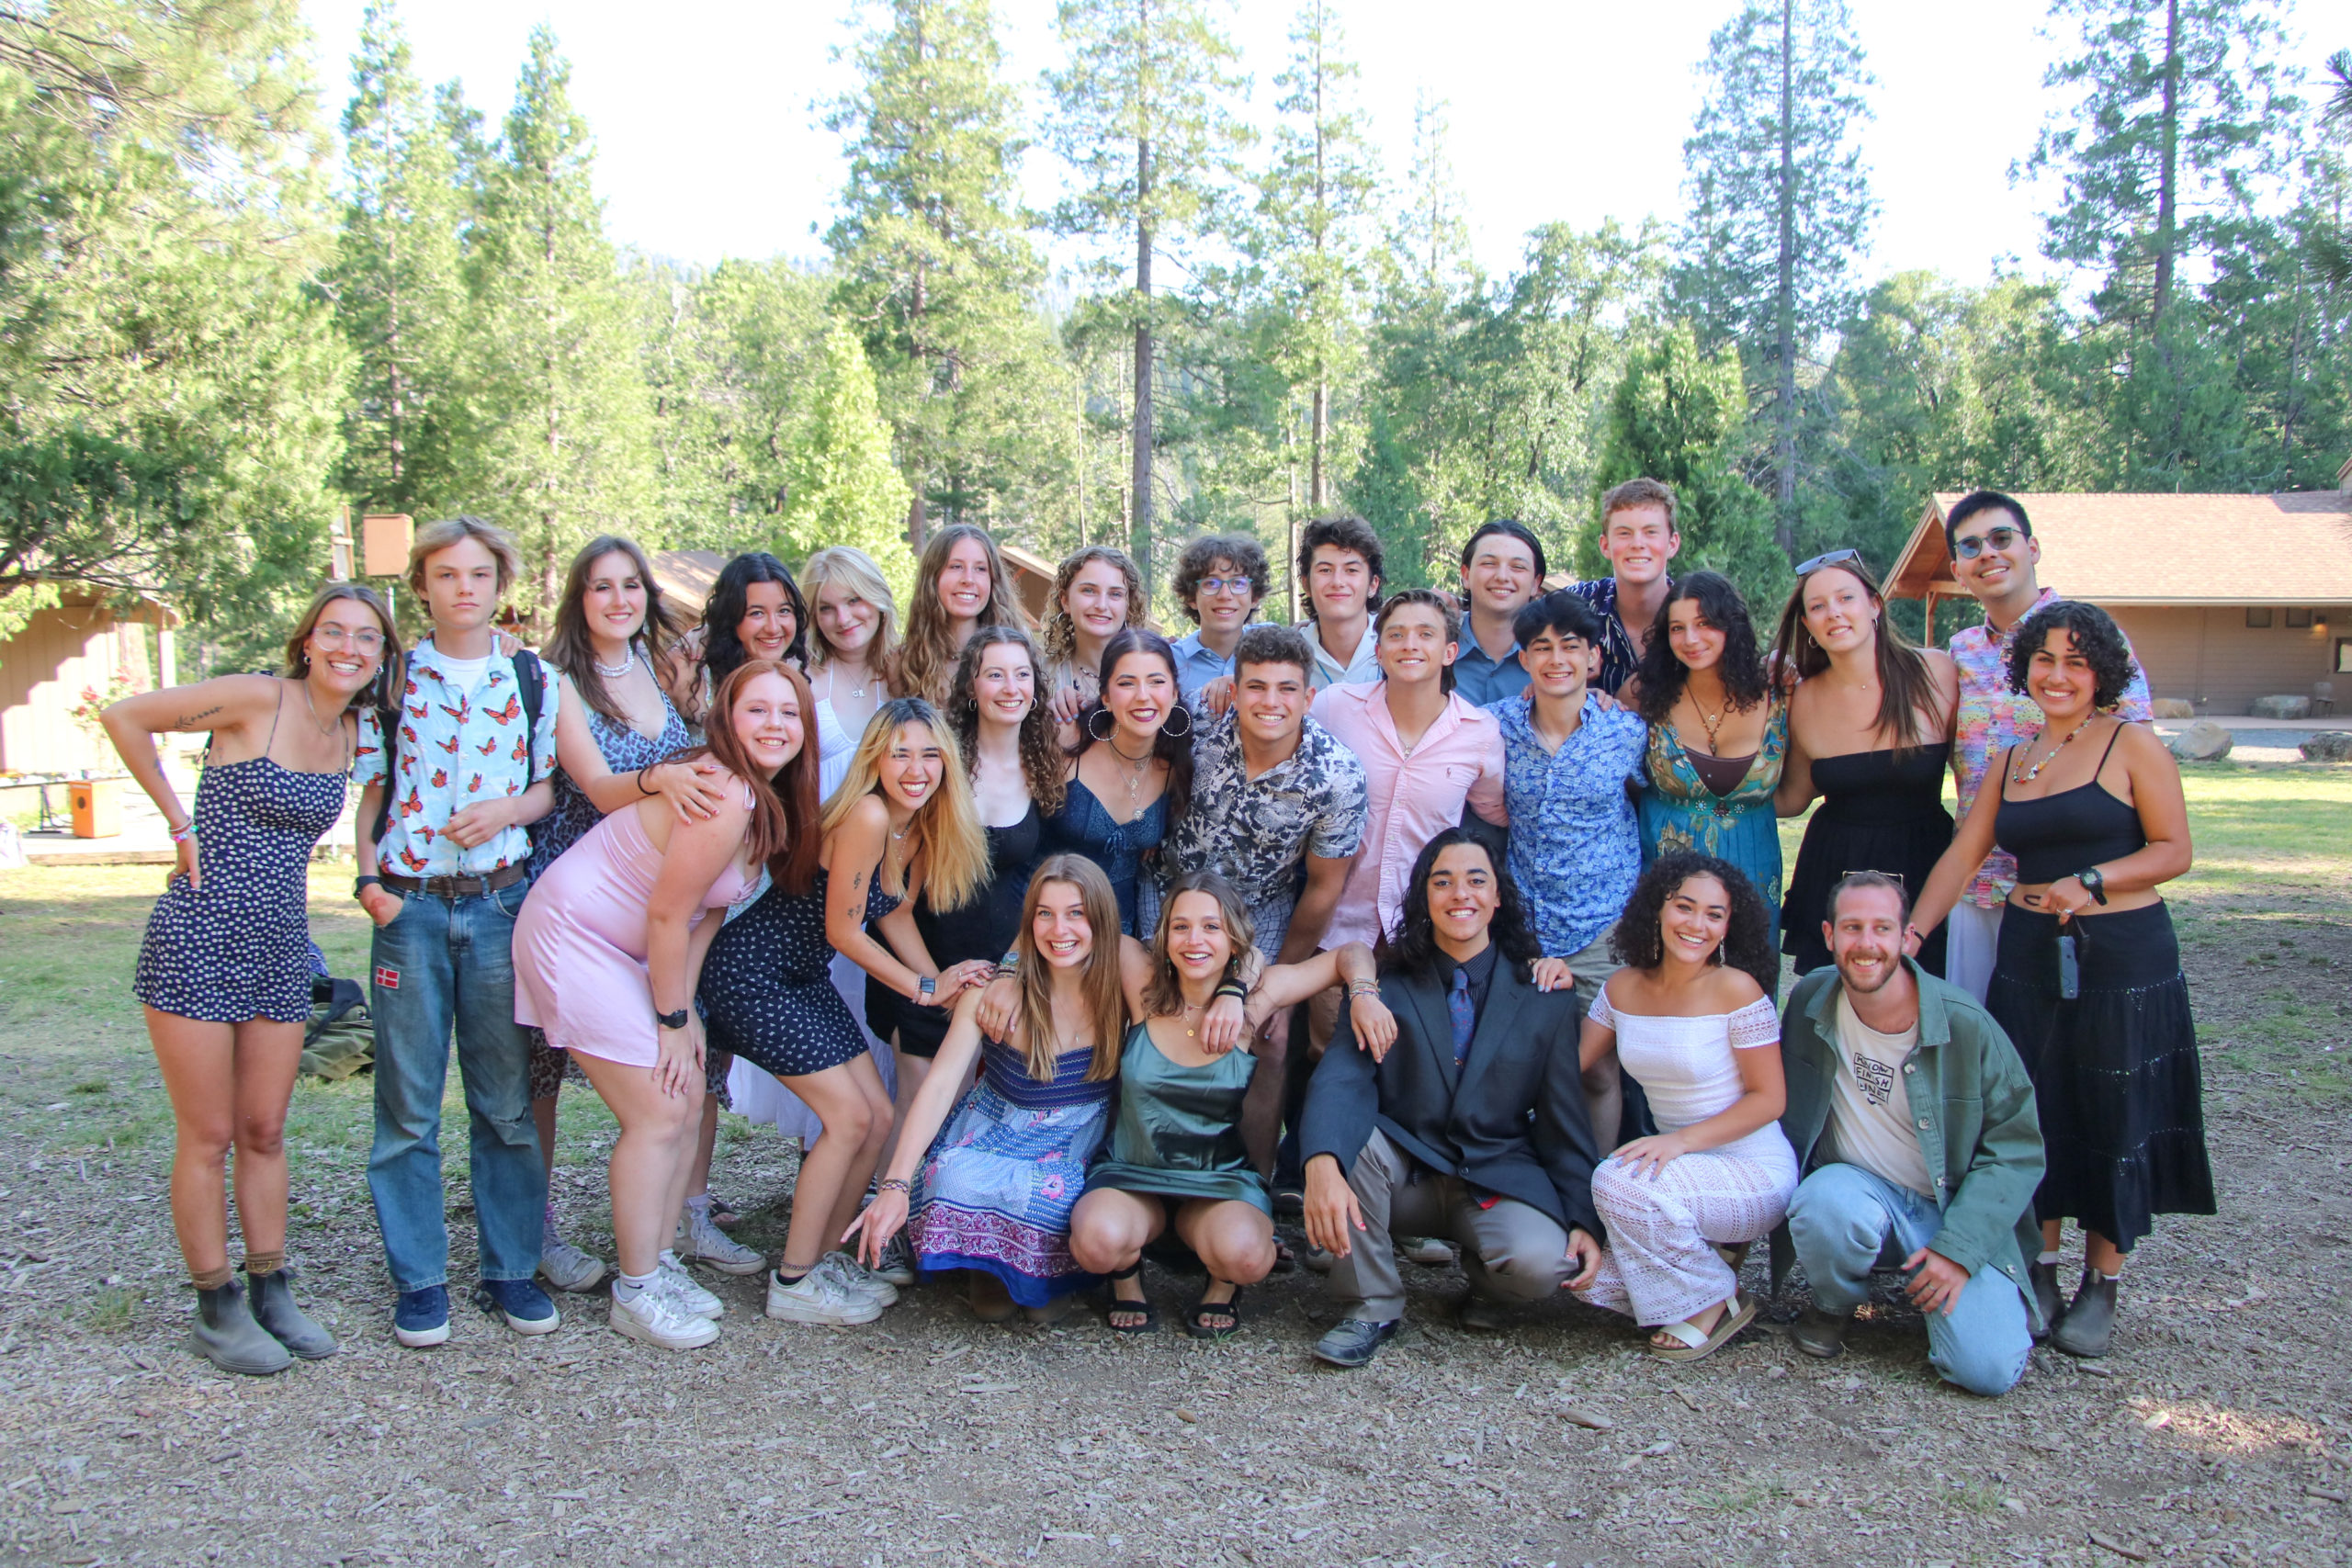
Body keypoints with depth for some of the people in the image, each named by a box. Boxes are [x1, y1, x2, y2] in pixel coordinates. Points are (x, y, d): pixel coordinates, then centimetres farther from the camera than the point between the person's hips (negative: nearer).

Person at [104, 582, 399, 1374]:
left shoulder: (357, 734, 7)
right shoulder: (260, 698, -12)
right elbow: (123, 716, -8)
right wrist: (180, 824, -7)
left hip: (279, 946, 6)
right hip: (197, 941, -6)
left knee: (264, 1132, 13)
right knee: (208, 1136, 3)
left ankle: (270, 1293, 24)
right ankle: (216, 1309, 15)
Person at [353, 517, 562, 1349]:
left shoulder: (534, 679, 7)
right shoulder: (393, 677, 6)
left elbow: (551, 784, 11)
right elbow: (372, 788, 8)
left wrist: (505, 809, -9)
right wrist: (368, 878, -5)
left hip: (501, 901, 1)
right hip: (409, 905, 0)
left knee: (508, 1098, 5)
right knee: (408, 1102, 3)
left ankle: (510, 1268, 17)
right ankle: (419, 1279, 14)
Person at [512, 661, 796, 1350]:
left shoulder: (765, 801, 3)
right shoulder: (724, 799, -27)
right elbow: (668, 915, -23)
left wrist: (683, 1008, 3)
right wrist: (673, 1020, -13)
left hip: (627, 950, 10)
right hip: (574, 939, -10)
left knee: (688, 1102, 9)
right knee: (659, 1115, -8)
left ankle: (659, 1262, 22)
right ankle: (636, 1294, 4)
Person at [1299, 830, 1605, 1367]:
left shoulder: (1545, 996, 2)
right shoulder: (1387, 985, -2)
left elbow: (1565, 1119, 4)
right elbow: (1339, 1078, -18)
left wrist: (1585, 1221, -7)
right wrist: (1322, 1163, -38)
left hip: (1500, 1181, 0)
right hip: (1404, 1175, 0)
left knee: (1542, 1264, -30)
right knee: (1347, 1131, -30)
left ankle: (1483, 1270, 9)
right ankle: (1371, 1306, -13)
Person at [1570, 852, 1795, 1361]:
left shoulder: (1735, 989, -14)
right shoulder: (1624, 988, 2)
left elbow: (1769, 1099, -12)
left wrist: (1680, 1139, -22)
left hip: (1755, 1173, -5)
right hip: (1680, 1165, 6)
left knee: (1618, 1181, -29)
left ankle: (1717, 1300, -5)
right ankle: (1706, 1255, 13)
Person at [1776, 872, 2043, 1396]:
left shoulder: (1966, 1025, -14)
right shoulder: (1810, 1000, -6)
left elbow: (2017, 1146, -9)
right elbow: (1785, 1105, 13)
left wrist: (1958, 1249, -17)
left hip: (1958, 1212, -1)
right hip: (1858, 1189, 1)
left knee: (1989, 1369, -22)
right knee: (1826, 1202, -36)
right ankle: (1834, 1304, -2)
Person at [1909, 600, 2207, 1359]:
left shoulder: (2132, 746, -4)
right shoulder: (2011, 762, 11)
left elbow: (2174, 851, -7)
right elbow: (1963, 854, 9)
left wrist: (2089, 883, -20)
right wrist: (1911, 934, 1)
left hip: (2124, 959, -4)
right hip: (2029, 956, 4)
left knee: (2114, 1119, 3)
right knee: (2033, 1115, 6)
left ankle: (2101, 1286, 16)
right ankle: (2039, 1272, 19)